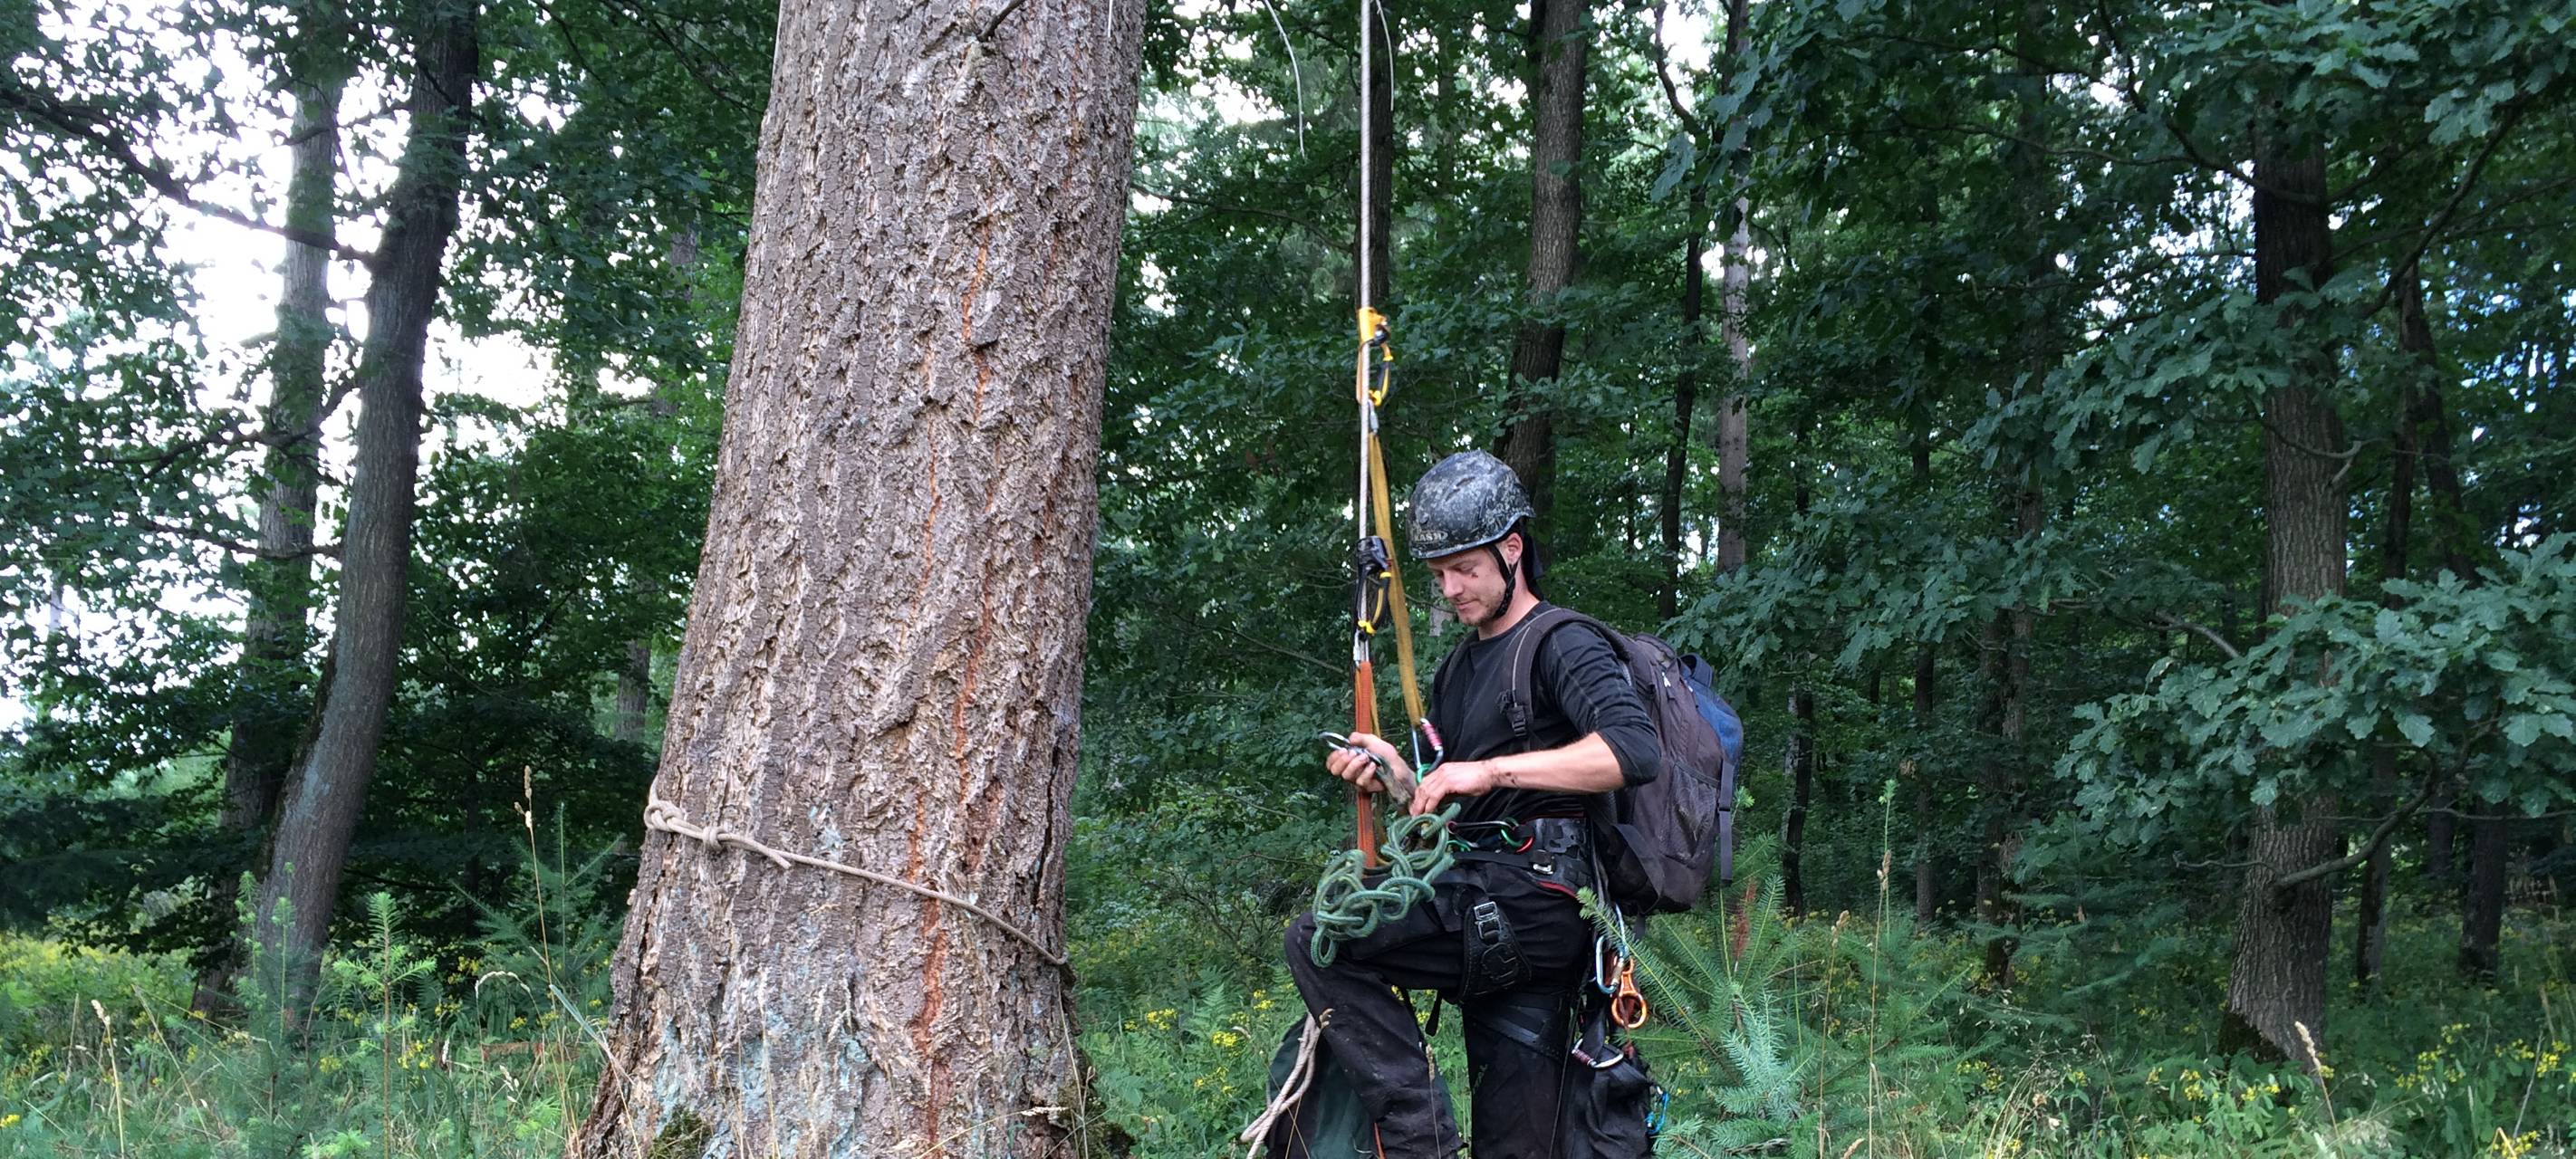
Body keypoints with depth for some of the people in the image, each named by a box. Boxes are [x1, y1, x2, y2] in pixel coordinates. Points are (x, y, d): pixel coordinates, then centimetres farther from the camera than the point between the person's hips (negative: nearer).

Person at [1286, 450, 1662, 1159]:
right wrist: (1392, 770, 3)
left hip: (1531, 903, -8)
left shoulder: (1560, 647, -5)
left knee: (1317, 941, -17)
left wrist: (1490, 769, -26)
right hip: (1491, 918, 8)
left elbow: (1635, 749, -24)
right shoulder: (1458, 668, 23)